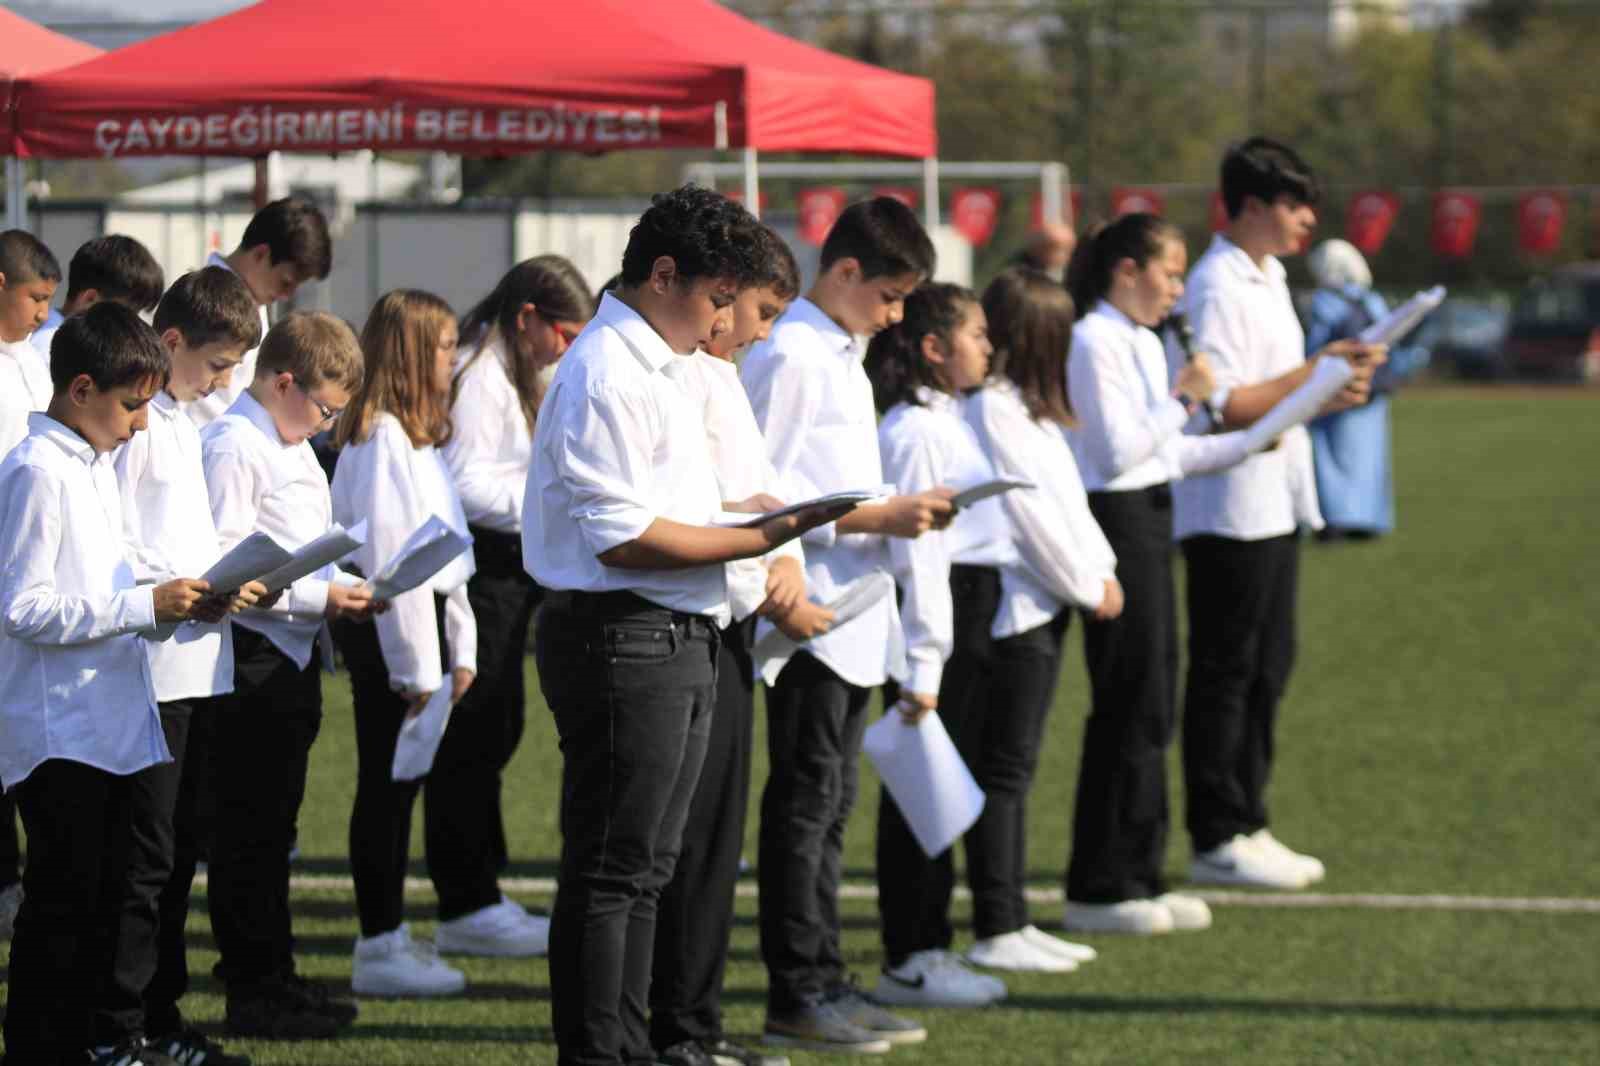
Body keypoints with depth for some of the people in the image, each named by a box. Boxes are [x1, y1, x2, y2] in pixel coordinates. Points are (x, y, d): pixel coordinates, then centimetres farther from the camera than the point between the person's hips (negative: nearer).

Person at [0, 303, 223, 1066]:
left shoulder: (94, 467, 14)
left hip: (109, 723, 9)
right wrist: (144, 605, -22)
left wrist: (175, 607, 3)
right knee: (61, 899, -5)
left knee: (107, 890, 15)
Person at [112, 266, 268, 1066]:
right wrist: (197, 589, -19)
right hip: (152, 668, -9)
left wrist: (232, 580, 9)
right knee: (146, 851, -7)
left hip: (200, 663, 9)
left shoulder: (183, 422, 17)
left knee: (180, 848, 13)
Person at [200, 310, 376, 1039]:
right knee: (249, 827, -4)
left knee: (275, 822, 16)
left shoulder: (293, 448, 16)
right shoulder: (233, 446, -15)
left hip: (296, 655, 10)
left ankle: (275, 975, 23)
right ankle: (252, 991, 0)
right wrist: (317, 597, -20)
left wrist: (345, 588, 8)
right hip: (254, 657, -10)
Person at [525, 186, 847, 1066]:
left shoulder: (653, 367, 19)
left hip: (677, 642, 11)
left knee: (642, 869, 16)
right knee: (609, 871, -6)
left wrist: (748, 515, 10)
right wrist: (751, 540, -16)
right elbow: (622, 536, -21)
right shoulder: (604, 374, -15)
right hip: (623, 639, -11)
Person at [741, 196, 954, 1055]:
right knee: (804, 801, -6)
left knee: (828, 805, 12)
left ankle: (821, 984, 16)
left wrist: (897, 516, 9)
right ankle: (797, 994, -3)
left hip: (852, 620, 10)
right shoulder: (789, 357, -13)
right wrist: (876, 519, -19)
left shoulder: (841, 357, 18)